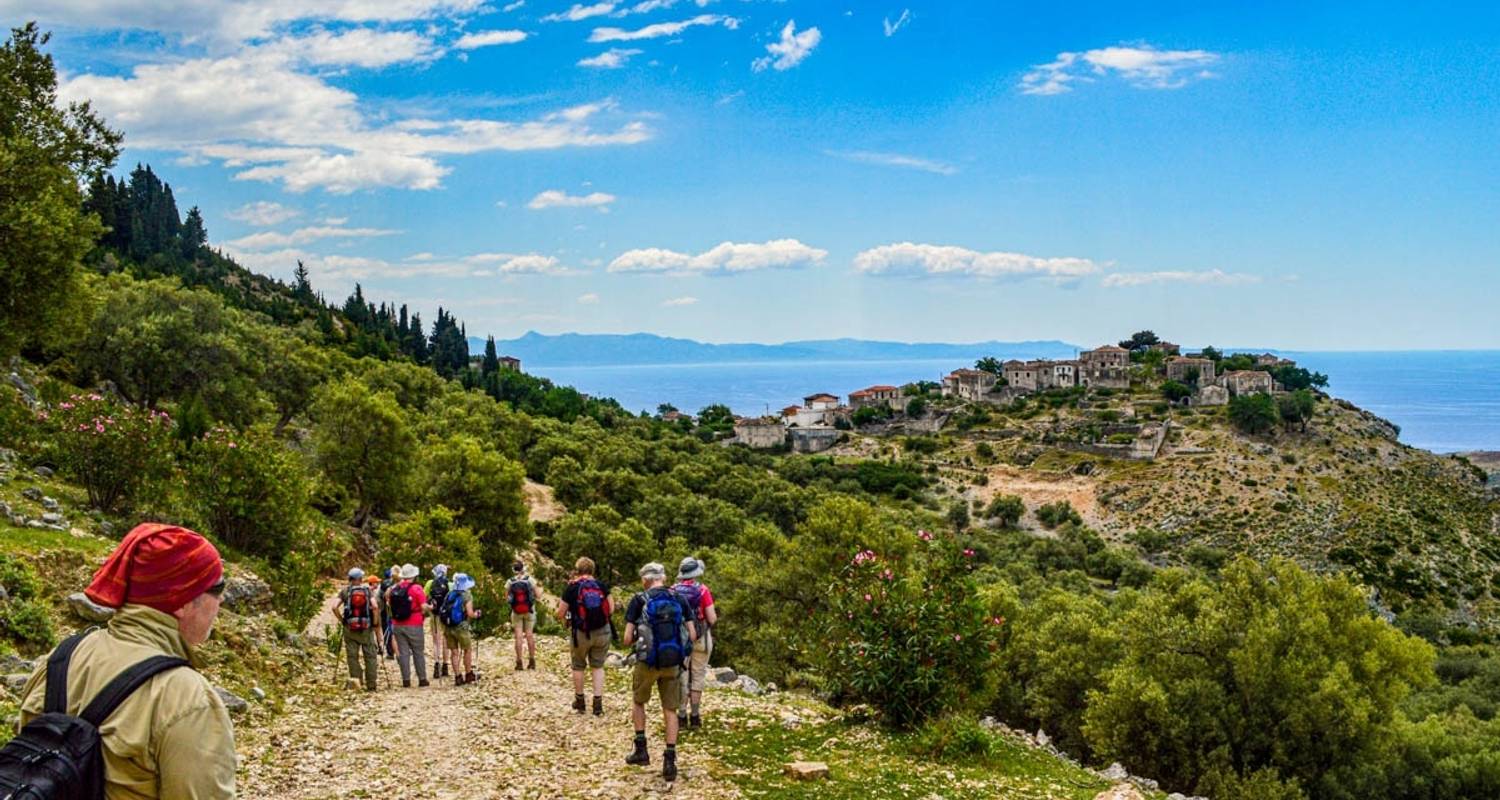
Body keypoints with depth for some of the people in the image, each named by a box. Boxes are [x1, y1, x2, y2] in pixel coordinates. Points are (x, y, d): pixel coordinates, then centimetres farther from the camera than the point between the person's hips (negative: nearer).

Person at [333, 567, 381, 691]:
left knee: (352, 655, 9)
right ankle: (371, 684, 8)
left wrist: (341, 619, 4)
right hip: (366, 627, 0)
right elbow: (375, 606, -13)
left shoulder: (344, 591, 3)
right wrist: (375, 622, -2)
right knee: (370, 656, 7)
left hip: (350, 628, 0)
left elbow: (335, 607, -9)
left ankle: (355, 677, -8)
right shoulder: (368, 590, 1)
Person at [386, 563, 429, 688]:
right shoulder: (416, 588, -11)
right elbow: (424, 606, -15)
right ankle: (422, 679, 9)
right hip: (414, 626, -3)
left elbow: (388, 604, 7)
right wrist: (430, 608, 4)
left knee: (403, 653, 7)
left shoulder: (394, 588, 2)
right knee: (418, 653, 7)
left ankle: (406, 680, 6)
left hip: (397, 625, 3)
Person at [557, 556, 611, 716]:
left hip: (581, 633, -2)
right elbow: (611, 608, 1)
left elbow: (560, 614, -4)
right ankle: (598, 704, 5)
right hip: (602, 631, 2)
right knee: (598, 666, 12)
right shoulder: (601, 586, -1)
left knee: (578, 666, 18)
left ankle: (579, 701, 29)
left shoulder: (572, 588, -6)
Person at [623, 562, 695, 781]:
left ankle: (641, 750, 23)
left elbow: (628, 639, -6)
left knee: (638, 702, 22)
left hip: (648, 662, -2)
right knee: (670, 710, 10)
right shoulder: (679, 600, 4)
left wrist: (633, 641, 16)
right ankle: (670, 761, 5)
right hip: (673, 663, 2)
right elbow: (691, 635, 3)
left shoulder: (639, 601, -5)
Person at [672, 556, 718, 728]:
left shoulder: (673, 591, -4)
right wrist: (715, 616, 10)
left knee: (681, 676, 10)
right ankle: (695, 716, 9)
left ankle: (681, 716, 10)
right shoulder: (702, 590, -12)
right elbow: (712, 619, -12)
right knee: (698, 676, 7)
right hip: (700, 638, -2)